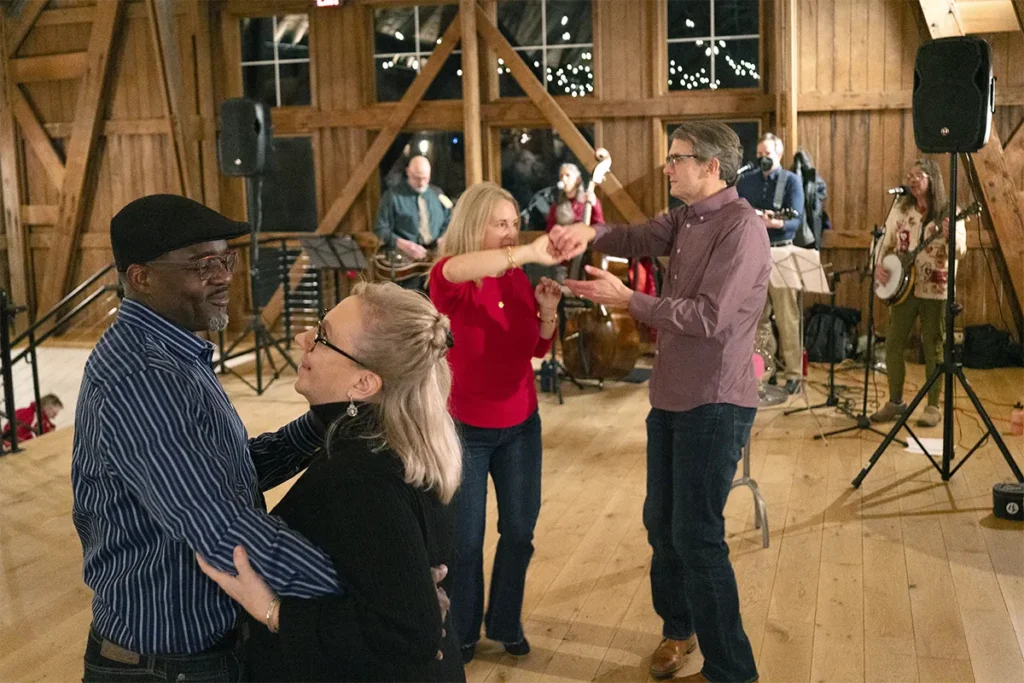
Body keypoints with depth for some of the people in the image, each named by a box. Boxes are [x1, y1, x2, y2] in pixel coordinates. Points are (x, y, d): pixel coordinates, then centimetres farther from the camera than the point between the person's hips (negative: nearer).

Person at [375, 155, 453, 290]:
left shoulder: (437, 194, 14)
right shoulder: (392, 196, -1)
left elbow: (449, 223, 18)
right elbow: (381, 230, -4)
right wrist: (403, 245, -17)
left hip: (434, 255, 4)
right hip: (405, 260, -4)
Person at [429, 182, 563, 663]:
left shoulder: (517, 277, 1)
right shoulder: (448, 280, -15)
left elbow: (539, 349, 9)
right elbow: (453, 271, -42)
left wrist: (547, 310, -10)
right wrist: (531, 252, -49)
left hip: (521, 425, 5)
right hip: (464, 427, -5)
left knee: (519, 531, 12)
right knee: (464, 538, 5)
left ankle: (506, 623, 33)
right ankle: (460, 634, 27)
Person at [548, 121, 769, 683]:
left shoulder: (741, 228, -17)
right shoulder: (686, 220, 12)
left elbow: (708, 316, -24)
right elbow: (637, 239, 4)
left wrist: (628, 300, -20)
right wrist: (589, 231, -17)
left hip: (714, 405, -9)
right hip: (672, 398, 9)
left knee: (697, 537, -4)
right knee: (660, 523, 19)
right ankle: (677, 626, 40)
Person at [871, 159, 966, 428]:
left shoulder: (948, 211, -5)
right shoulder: (900, 209, 6)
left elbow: (960, 250, -13)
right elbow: (886, 242, 9)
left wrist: (950, 236, -33)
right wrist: (879, 265, -7)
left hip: (935, 289, -4)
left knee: (933, 348, 2)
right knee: (893, 345, 4)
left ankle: (933, 407, 12)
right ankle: (895, 402, 17)